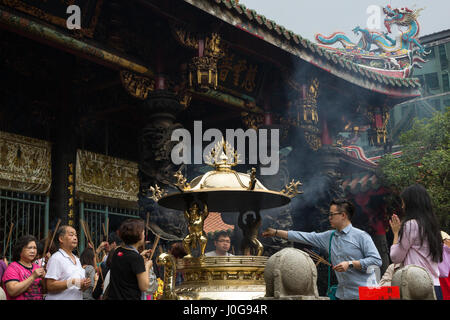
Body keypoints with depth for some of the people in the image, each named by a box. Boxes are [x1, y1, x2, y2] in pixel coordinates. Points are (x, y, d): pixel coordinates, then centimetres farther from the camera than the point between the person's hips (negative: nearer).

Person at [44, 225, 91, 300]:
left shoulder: (77, 259, 15)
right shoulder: (56, 258, -10)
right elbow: (50, 286, -19)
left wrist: (84, 285, -2)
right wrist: (73, 282, -24)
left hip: (78, 297, 7)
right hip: (60, 298, -7)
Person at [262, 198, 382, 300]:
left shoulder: (361, 236, -5)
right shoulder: (329, 236, 13)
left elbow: (376, 261, -11)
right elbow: (305, 237, 16)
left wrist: (350, 264, -16)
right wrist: (276, 232, 15)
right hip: (342, 294, 6)